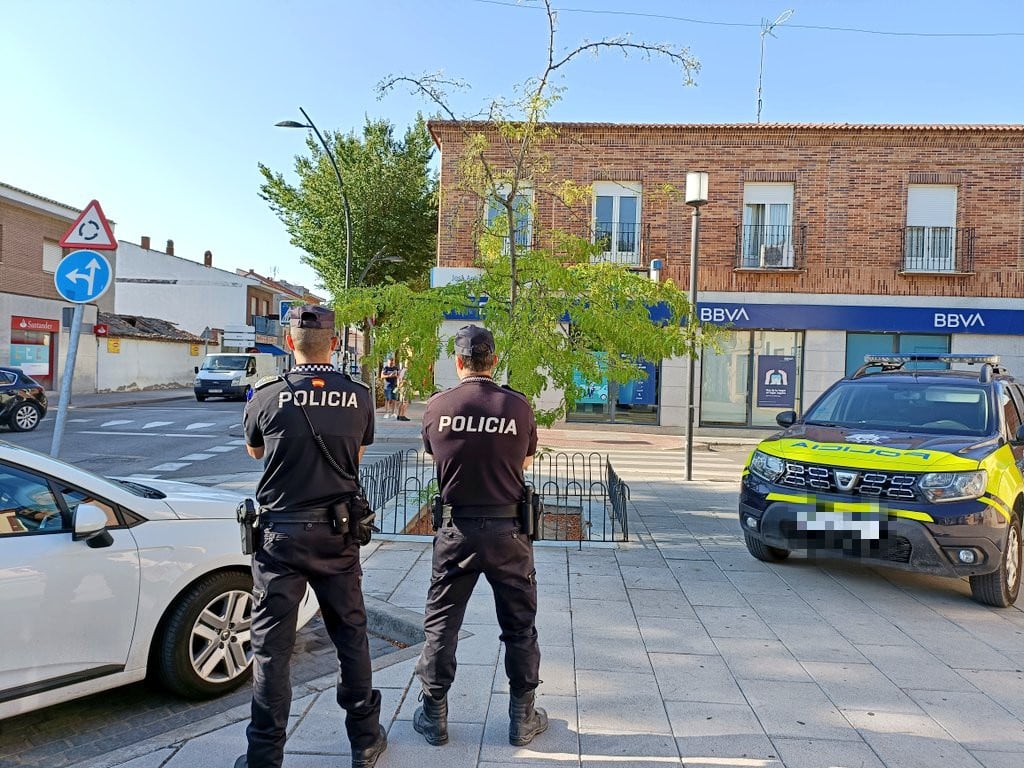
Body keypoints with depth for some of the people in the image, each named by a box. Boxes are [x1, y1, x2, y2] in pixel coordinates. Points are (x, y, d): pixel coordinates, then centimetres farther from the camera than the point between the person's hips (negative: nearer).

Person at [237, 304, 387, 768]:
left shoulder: (267, 395, -9)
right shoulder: (358, 397, -5)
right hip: (337, 534, 2)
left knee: (271, 646, 9)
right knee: (351, 637, 16)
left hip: (280, 534, -2)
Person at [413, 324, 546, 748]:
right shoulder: (518, 405, -9)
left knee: (441, 623, 15)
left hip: (457, 529, 1)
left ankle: (434, 715, 26)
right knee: (519, 626, 14)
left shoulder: (438, 406, -8)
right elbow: (526, 462, 5)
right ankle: (523, 717, 26)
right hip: (508, 528, 0)